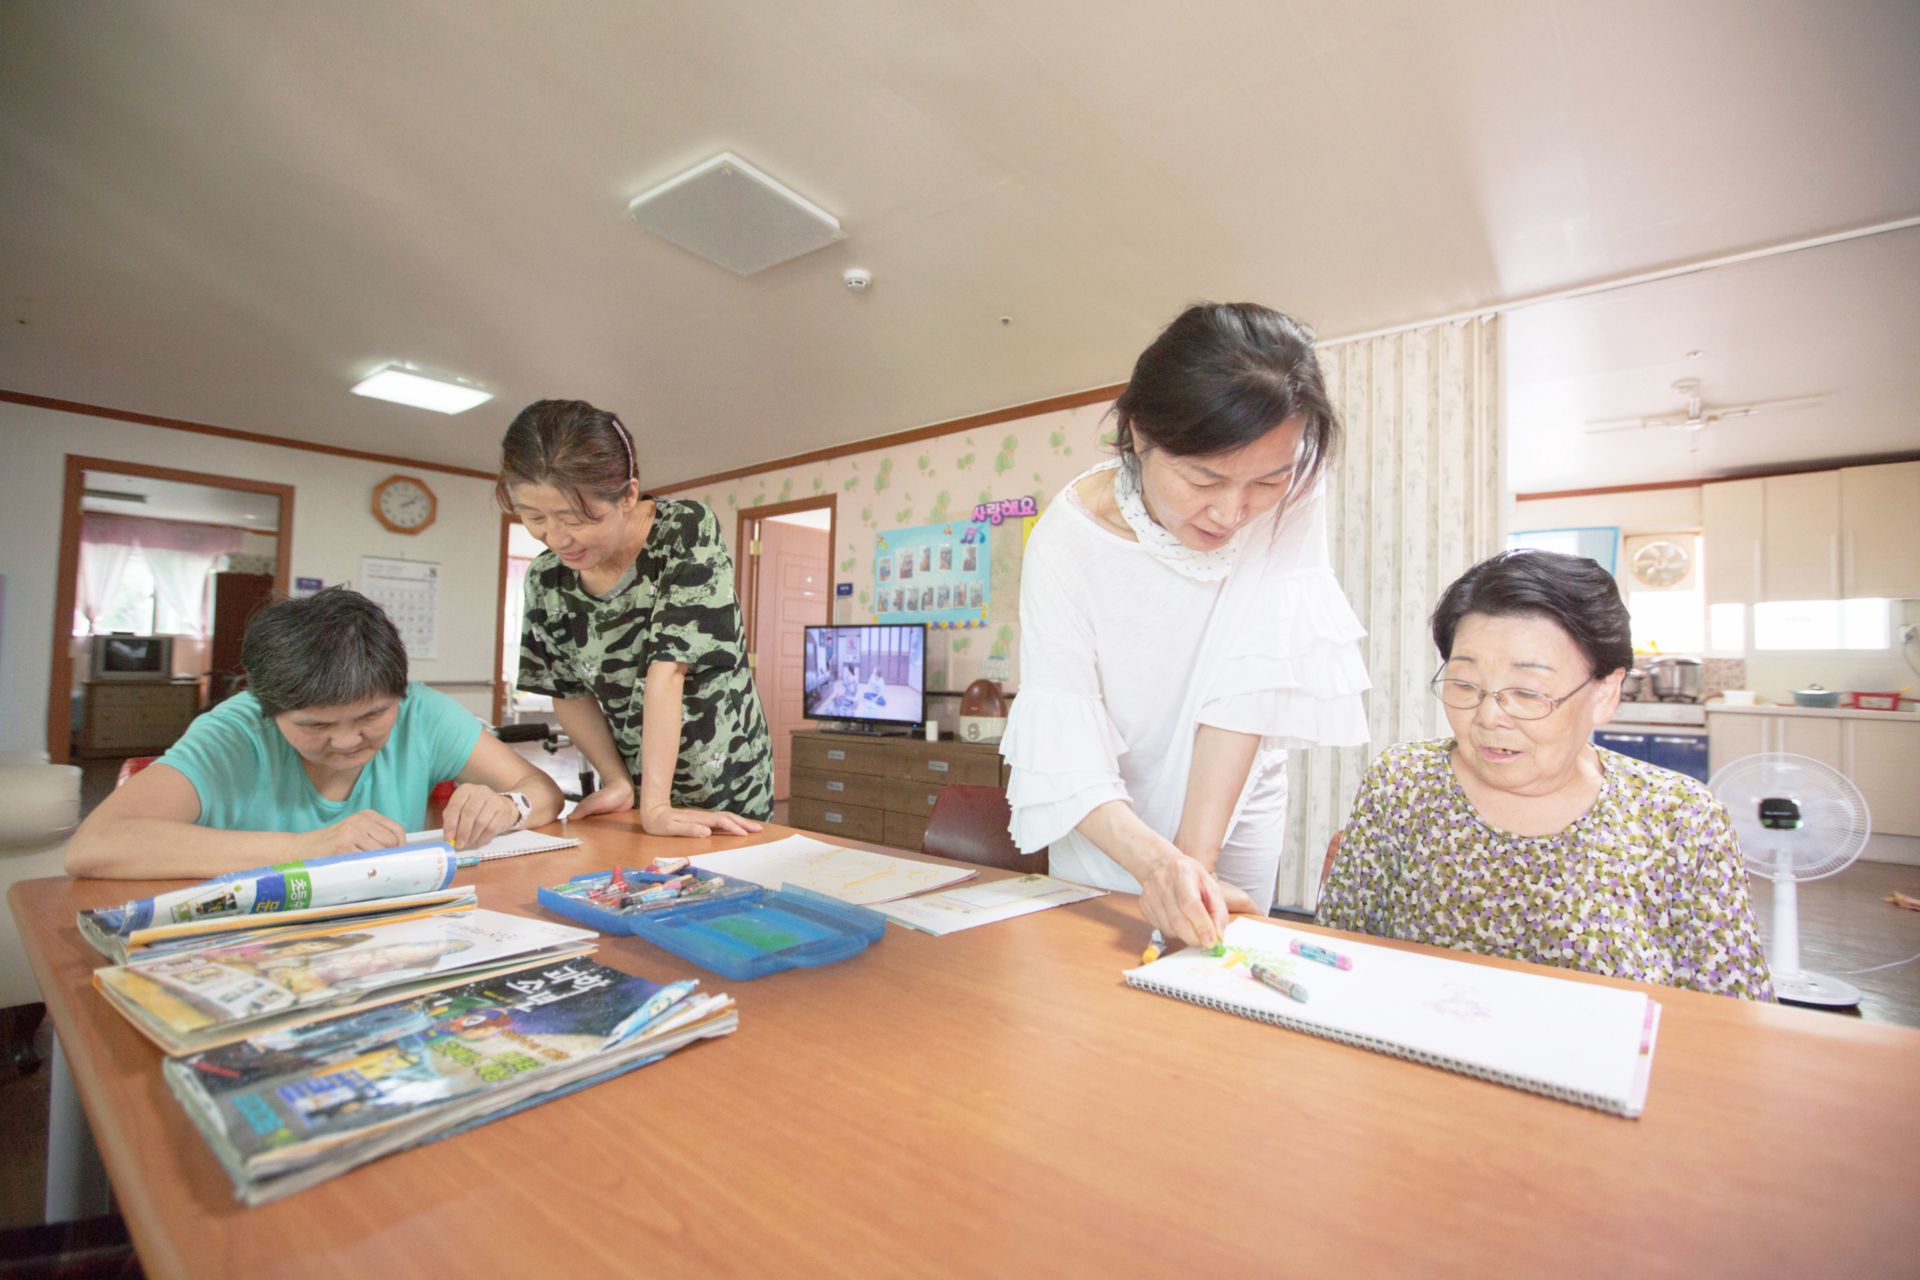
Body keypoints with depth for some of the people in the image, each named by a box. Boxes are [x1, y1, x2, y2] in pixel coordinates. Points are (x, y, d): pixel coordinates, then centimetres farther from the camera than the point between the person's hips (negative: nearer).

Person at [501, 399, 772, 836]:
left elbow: (667, 669, -27)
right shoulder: (547, 578, -7)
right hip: (635, 791, 4)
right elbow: (569, 692, 2)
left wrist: (655, 806, -28)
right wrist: (619, 782, -8)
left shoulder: (687, 534, -21)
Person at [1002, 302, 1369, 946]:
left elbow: (1251, 680, -27)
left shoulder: (1292, 495, -21)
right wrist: (1153, 859, -44)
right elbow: (1062, 744, -28)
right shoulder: (1069, 537, -26)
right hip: (1109, 824, -1)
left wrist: (1195, 854, -31)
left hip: (1232, 810, 1)